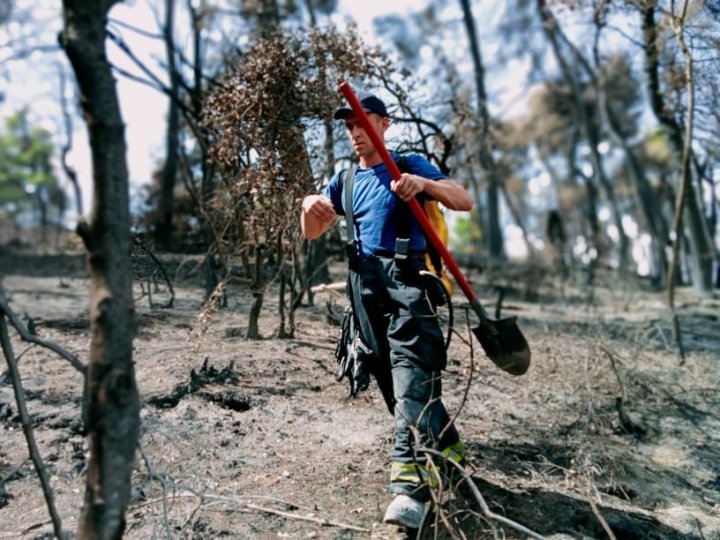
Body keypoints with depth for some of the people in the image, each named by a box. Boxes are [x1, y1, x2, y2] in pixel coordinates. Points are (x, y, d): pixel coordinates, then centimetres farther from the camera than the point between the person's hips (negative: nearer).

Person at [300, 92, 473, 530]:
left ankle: (410, 484, -25)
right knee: (391, 377, 8)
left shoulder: (410, 165, 5)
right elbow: (312, 233, 17)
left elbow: (465, 202, -4)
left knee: (411, 375, -19)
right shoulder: (345, 181, 18)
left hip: (406, 279, -5)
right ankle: (447, 451, 27)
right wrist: (310, 208, -7)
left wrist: (424, 183, -23)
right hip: (364, 284, 6)